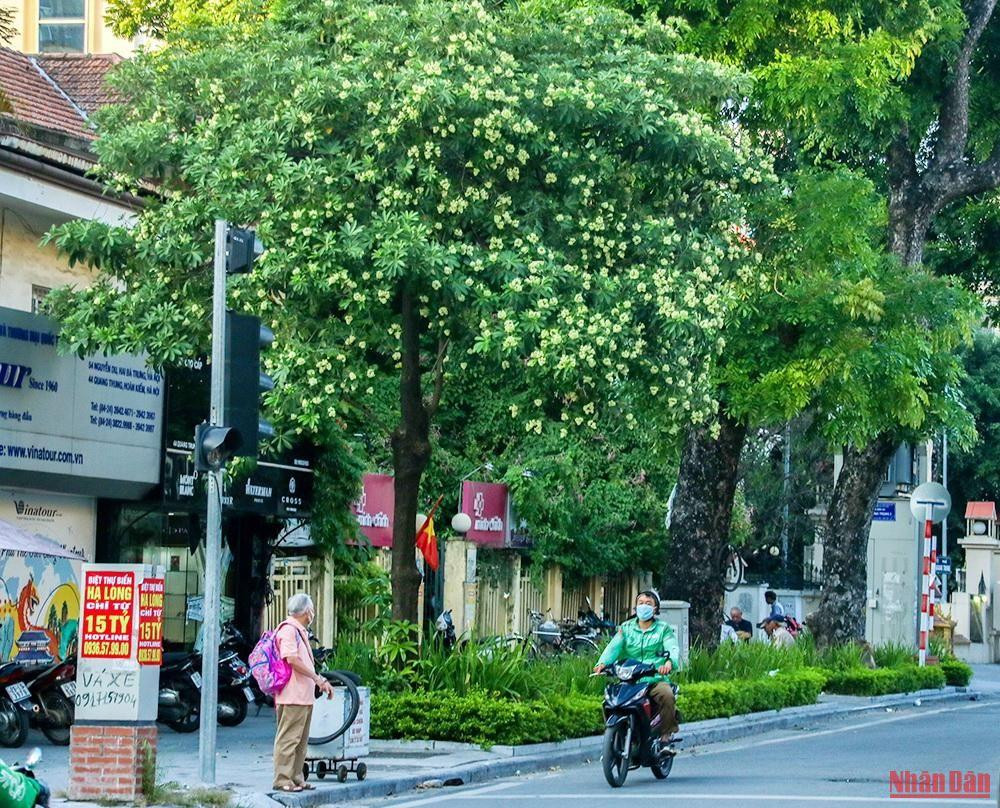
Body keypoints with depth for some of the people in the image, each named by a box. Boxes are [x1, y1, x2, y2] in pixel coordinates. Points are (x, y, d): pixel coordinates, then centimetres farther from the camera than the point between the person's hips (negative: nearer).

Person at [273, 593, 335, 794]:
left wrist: (320, 681, 15)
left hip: (304, 696, 11)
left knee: (301, 740, 12)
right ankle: (282, 780, -10)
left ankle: (296, 778, 16)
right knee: (288, 739, -10)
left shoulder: (299, 631, 22)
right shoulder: (288, 629, -11)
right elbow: (292, 659, -21)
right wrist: (318, 678, -16)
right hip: (293, 695, -11)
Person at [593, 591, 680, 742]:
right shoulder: (626, 628, 17)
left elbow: (673, 649, -7)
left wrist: (669, 662, -32)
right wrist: (602, 663, -20)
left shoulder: (663, 629, 11)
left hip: (656, 679, -2)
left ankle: (665, 734, -20)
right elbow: (614, 647, 1)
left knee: (667, 695, -33)